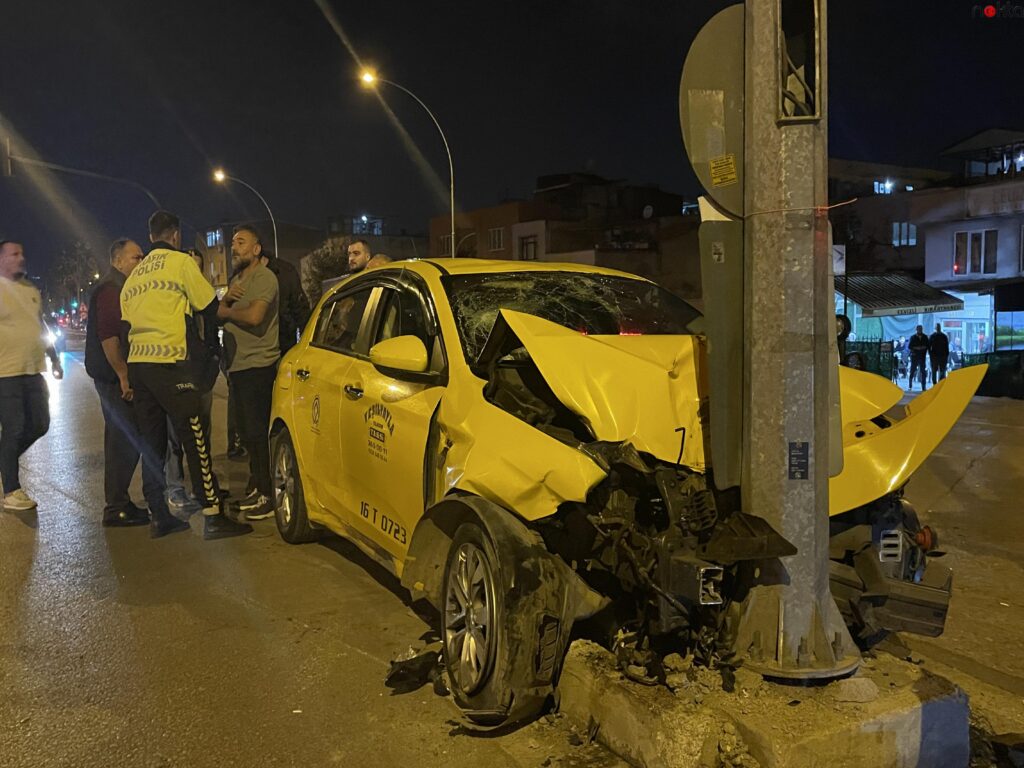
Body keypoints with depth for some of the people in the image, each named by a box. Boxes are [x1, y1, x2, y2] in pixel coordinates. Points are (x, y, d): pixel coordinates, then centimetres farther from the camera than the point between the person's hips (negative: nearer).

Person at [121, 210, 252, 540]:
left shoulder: (134, 275, 20)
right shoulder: (181, 262, 0)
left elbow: (126, 324, 19)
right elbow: (210, 307, 0)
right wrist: (211, 340, 20)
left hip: (136, 364, 7)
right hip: (169, 362, -7)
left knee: (152, 442, 12)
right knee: (195, 439, -6)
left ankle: (158, 516, 17)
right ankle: (213, 516, -7)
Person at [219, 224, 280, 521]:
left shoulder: (265, 278, -9)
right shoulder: (236, 280, 20)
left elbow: (254, 316, -24)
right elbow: (218, 314, 15)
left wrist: (226, 311, -7)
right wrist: (227, 298, -5)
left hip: (258, 366, -9)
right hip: (238, 366, 9)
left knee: (258, 431, -7)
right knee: (247, 430, 13)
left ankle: (269, 495, 0)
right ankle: (257, 486, 24)